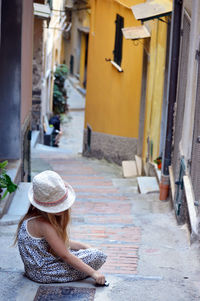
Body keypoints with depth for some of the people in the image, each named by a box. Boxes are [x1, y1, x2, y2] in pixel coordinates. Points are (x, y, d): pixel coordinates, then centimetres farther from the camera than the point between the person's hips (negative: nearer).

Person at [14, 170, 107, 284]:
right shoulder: (43, 224, -27)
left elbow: (61, 242, 14)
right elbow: (65, 255, -25)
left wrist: (84, 247, 4)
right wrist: (93, 272, -23)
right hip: (43, 273, -10)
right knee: (99, 256, -13)